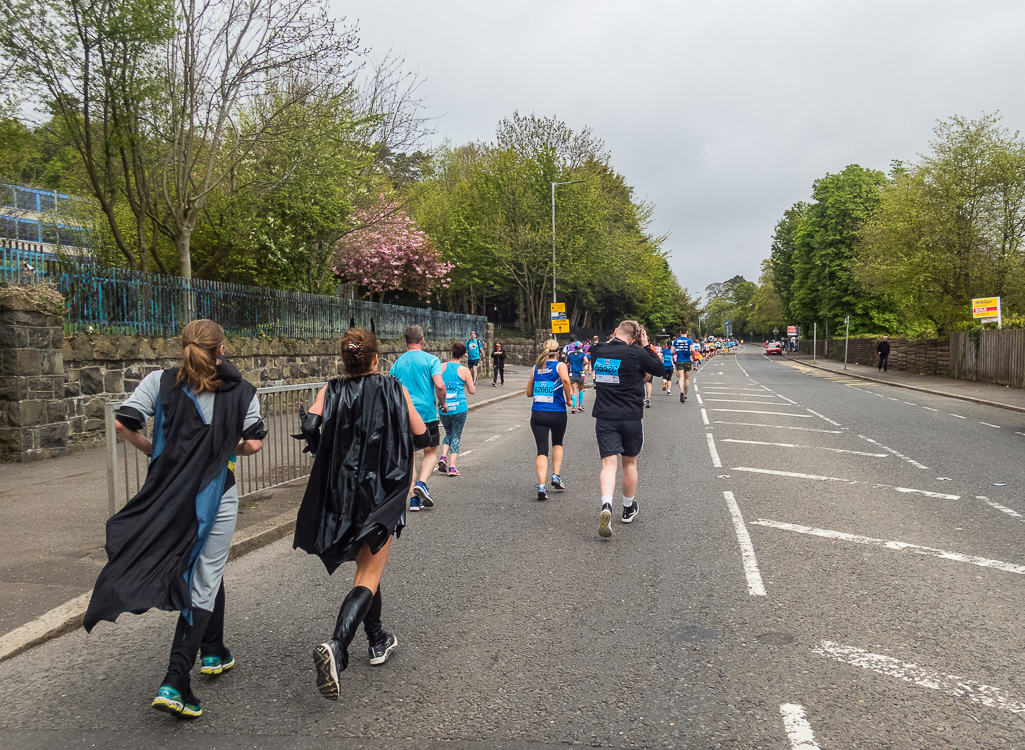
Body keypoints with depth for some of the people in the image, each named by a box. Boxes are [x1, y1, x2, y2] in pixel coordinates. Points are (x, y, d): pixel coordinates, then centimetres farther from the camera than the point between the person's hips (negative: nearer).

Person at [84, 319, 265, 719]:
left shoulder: (160, 381, 1)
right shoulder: (242, 391, -3)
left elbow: (123, 423, -6)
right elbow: (253, 443, -9)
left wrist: (154, 451, 9)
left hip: (167, 493, 4)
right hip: (216, 496, -4)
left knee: (207, 570, 24)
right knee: (202, 584, 3)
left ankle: (214, 652, 39)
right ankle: (175, 683, -5)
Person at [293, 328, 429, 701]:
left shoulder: (331, 391, 1)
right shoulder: (395, 390, 0)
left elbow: (310, 425, -16)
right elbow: (421, 436, 0)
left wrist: (324, 450, 4)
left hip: (341, 492, 3)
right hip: (382, 492, -3)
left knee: (367, 565, 22)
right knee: (368, 576, -2)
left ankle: (378, 640, 34)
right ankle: (336, 647, -24)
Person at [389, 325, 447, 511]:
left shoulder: (397, 363, 8)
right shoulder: (431, 359, -4)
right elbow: (439, 386, -16)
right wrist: (442, 403, 2)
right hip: (426, 413, -3)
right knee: (430, 452, 12)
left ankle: (414, 498, 8)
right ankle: (421, 483, -12)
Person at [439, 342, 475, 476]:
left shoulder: (442, 366, 0)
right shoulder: (464, 370, -5)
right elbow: (472, 391, -1)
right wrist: (469, 380, 17)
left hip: (444, 408, 3)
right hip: (459, 407, -3)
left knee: (448, 433, 22)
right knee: (456, 436, 7)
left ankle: (443, 457, 2)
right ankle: (452, 467, 2)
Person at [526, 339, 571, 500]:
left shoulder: (536, 367, 11)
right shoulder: (560, 365, -1)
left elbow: (529, 392, 14)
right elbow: (565, 380, -22)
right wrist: (568, 398, -8)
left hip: (537, 414, 2)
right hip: (557, 413, -2)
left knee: (542, 450, 1)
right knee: (557, 443, 25)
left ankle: (541, 486, -13)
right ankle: (556, 476, 15)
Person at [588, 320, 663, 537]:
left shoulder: (599, 352, 1)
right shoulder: (636, 354, -9)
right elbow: (660, 370, 6)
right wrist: (646, 346, 10)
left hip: (604, 418, 1)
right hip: (631, 417, -1)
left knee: (609, 464, -2)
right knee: (629, 464, 16)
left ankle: (606, 506, -27)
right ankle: (628, 509, 33)